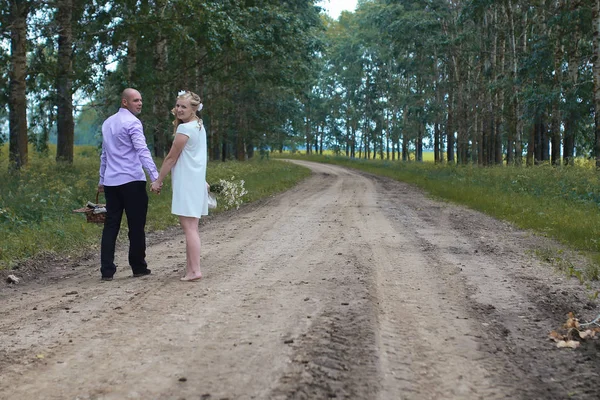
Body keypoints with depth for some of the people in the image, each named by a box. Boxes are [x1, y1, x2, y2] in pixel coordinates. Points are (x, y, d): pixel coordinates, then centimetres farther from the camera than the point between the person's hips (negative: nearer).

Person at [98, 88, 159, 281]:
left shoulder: (107, 122, 17)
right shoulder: (132, 122, -8)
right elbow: (142, 151, -20)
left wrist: (102, 179, 29)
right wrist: (155, 176, -27)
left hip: (111, 182, 7)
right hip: (132, 181, -7)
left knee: (111, 225, 6)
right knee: (136, 226, 3)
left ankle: (107, 270, 4)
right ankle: (138, 267, 12)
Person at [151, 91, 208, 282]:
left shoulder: (184, 128, -14)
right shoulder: (199, 126, 15)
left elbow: (171, 158, -10)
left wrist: (158, 181, -3)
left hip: (187, 183, -10)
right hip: (196, 181, 10)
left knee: (189, 226, -10)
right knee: (191, 226, 10)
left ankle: (194, 270, -11)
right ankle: (190, 268, 13)